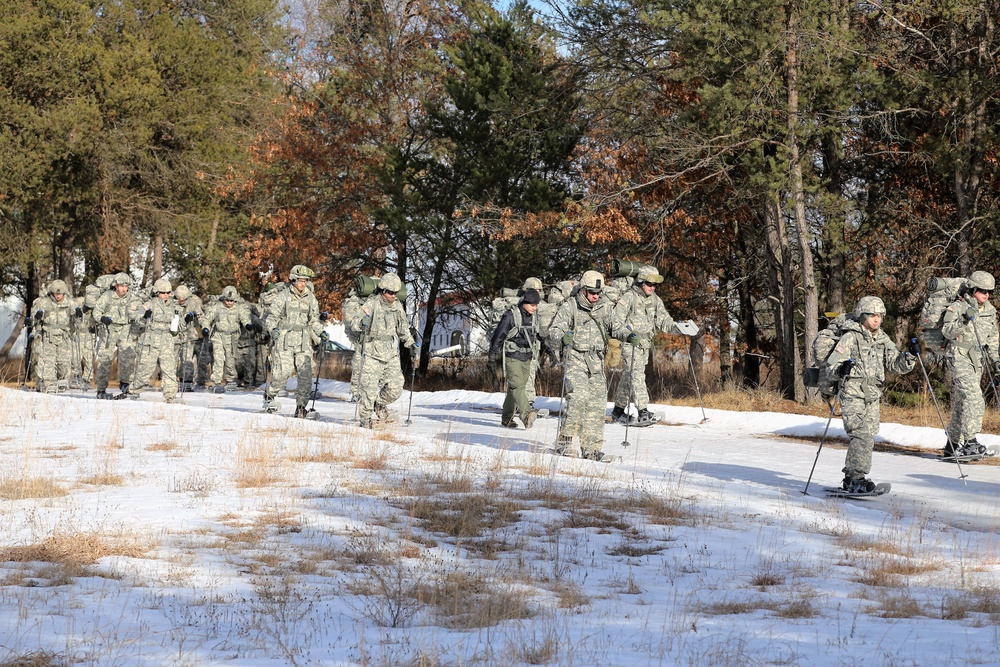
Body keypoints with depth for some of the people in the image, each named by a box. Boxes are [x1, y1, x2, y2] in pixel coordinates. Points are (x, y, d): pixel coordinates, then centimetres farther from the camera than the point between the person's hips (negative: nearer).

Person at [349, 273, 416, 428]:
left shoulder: (397, 306, 10)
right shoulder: (371, 304, -7)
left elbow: (403, 329, 24)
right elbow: (355, 322, -16)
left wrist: (411, 345, 20)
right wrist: (362, 324, -37)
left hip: (391, 354, 5)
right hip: (372, 354, -5)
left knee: (395, 389, -2)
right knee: (369, 389, -6)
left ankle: (380, 404, 28)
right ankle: (365, 418, 10)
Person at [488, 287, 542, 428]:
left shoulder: (533, 318, 10)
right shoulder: (510, 316, -12)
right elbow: (498, 337, -9)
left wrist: (534, 359, 26)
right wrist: (492, 358, -8)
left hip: (526, 359, 7)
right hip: (512, 358, -7)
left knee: (515, 389, 8)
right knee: (517, 386, -20)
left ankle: (507, 418, 17)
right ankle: (526, 415, -37)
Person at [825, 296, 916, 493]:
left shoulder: (882, 340, 14)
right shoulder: (850, 338, -6)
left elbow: (896, 364, 12)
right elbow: (831, 364, -10)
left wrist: (910, 355, -7)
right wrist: (841, 369, -32)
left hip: (873, 396, 7)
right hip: (853, 394, -7)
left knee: (868, 437, 9)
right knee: (861, 435, -17)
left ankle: (851, 479, 19)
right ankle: (856, 479, -18)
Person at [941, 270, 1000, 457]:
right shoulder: (957, 307, -10)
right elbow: (947, 331, -19)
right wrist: (965, 321, -31)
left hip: (977, 359, 7)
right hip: (959, 357, -7)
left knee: (962, 402, 9)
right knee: (974, 397, -21)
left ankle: (953, 444, 15)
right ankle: (970, 441, -23)